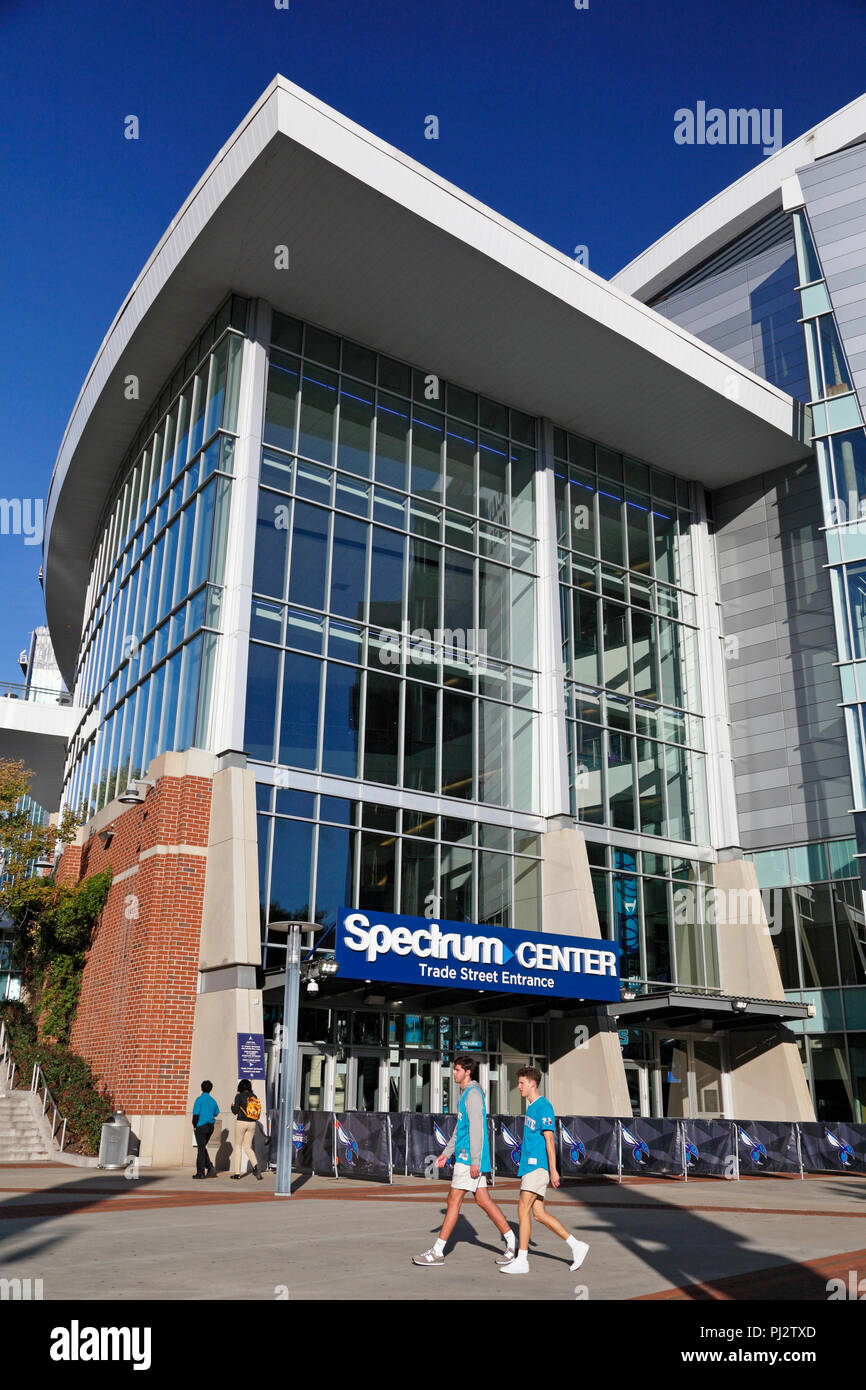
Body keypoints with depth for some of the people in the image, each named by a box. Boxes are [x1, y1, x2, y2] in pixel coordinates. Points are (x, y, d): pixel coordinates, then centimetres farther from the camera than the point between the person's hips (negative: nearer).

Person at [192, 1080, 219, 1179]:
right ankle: (209, 1166, 4)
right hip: (210, 1126, 6)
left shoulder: (199, 1099, -9)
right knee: (203, 1147, 19)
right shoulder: (213, 1101, 9)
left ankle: (200, 1172, 0)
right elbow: (216, 1113, 23)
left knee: (201, 1148, -2)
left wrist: (194, 1126, -4)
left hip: (200, 1126, -6)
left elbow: (196, 1113, -16)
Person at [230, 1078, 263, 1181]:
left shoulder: (239, 1096, -7)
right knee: (247, 1147, 10)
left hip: (241, 1122, -4)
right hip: (252, 1123, 4)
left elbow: (235, 1111, -8)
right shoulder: (254, 1096, 7)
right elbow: (258, 1112, 9)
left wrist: (232, 1106, 11)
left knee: (238, 1147, 9)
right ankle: (255, 1165, -17)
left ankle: (237, 1173, 9)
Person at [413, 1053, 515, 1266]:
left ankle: (437, 1252, -2)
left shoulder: (473, 1093, -14)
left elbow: (476, 1128, -20)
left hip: (469, 1158, -10)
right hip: (465, 1157, 10)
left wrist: (474, 1161, -22)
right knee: (483, 1200, 11)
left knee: (454, 1200, -6)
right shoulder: (465, 1093, 18)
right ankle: (511, 1242, 16)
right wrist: (447, 1152, 23)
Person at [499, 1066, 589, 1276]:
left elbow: (549, 1140, -16)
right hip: (530, 1165, 9)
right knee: (539, 1213, 8)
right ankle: (577, 1246, 15)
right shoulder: (531, 1107, 17)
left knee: (523, 1209, -9)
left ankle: (522, 1260, -4)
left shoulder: (543, 1106, -12)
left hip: (538, 1166, -9)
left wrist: (553, 1170, -18)